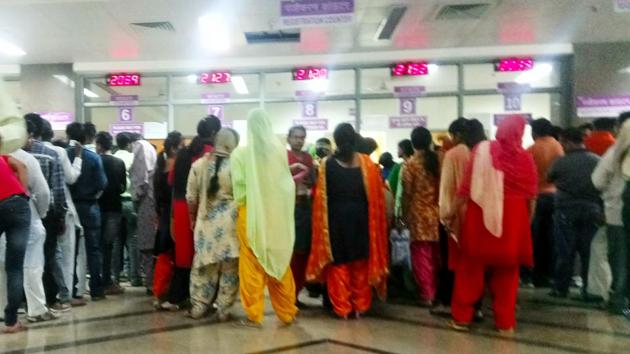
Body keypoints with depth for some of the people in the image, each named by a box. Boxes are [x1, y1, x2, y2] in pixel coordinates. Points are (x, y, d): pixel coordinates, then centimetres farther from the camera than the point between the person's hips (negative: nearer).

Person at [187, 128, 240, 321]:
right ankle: (223, 308, 13)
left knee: (204, 265, 14)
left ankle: (198, 305, 19)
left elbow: (191, 197, 5)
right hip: (231, 223, -3)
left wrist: (193, 218, 21)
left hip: (206, 221, 3)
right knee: (229, 267, 8)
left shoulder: (199, 164, -1)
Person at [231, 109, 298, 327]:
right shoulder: (280, 150, -4)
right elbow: (288, 183, 1)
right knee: (280, 262, 13)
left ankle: (254, 315, 9)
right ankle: (287, 313, 21)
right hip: (277, 214, 3)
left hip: (251, 214, -3)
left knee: (252, 265, 6)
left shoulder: (241, 153, -10)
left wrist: (240, 203, 7)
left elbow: (238, 186, -9)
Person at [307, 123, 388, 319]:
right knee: (361, 263, 14)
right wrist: (373, 221, 10)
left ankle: (342, 308, 12)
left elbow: (321, 198, -4)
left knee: (338, 264, 9)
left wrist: (324, 224, 7)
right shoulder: (367, 163, -4)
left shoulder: (327, 164, -7)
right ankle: (360, 306, 21)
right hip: (361, 218, 2)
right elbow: (376, 196, -1)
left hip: (336, 218, -1)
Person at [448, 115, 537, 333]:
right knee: (506, 270, 12)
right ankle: (505, 322, 16)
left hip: (482, 216, -1)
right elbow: (530, 196, 4)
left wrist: (454, 210, 3)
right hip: (513, 219, 2)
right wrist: (526, 220, 17)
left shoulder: (483, 149, -6)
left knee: (472, 267, 9)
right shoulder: (526, 158, -1)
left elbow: (468, 186, -6)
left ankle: (462, 317, 14)